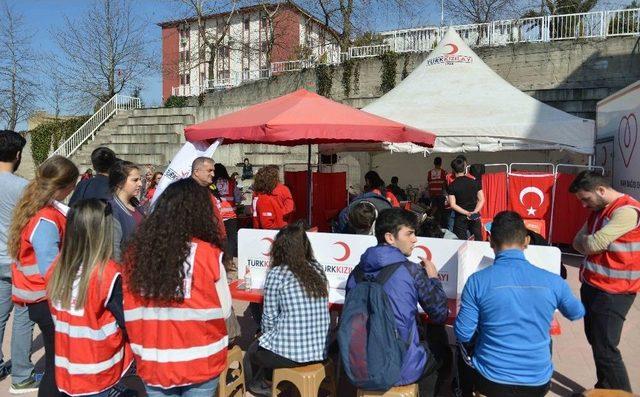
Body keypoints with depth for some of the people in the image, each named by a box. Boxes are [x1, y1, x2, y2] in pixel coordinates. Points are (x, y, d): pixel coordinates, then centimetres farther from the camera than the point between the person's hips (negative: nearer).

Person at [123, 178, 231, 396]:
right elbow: (224, 310, -7)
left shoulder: (136, 252, -8)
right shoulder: (208, 254, -17)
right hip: (200, 363, -2)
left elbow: (129, 313, 0)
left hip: (152, 364, 3)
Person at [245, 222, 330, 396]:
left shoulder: (276, 273, -10)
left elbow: (269, 317, -5)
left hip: (289, 351, -5)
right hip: (321, 349, 5)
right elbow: (314, 310, 11)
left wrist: (266, 335, 17)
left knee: (254, 350, 27)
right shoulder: (317, 268, 5)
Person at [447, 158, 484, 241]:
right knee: (478, 240, 11)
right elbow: (481, 200, -1)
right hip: (475, 217, 3)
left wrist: (467, 213, -13)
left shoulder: (451, 186, -9)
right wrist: (475, 212, -8)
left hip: (460, 217, -3)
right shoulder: (474, 182, 0)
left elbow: (453, 205, -13)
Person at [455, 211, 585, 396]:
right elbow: (577, 313, 12)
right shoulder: (553, 282, -9)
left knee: (466, 341, 28)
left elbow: (463, 335, -10)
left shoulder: (477, 281, -17)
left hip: (490, 381, -2)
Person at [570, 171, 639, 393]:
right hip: (591, 286, 9)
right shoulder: (598, 210, 10)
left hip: (613, 293, -9)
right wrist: (589, 243, -11)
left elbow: (593, 244, -24)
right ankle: (604, 389, 31)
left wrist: (586, 239, -1)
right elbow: (578, 243, 10)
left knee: (605, 350, -6)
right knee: (595, 341, 17)